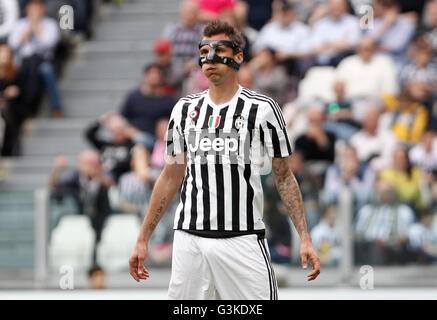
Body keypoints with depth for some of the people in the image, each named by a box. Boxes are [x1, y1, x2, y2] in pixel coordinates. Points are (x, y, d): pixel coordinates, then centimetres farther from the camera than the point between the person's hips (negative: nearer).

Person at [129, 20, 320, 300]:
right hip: (189, 240, 3)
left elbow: (284, 177, 3)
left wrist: (305, 237, -6)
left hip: (243, 241, -3)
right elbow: (171, 178, 16)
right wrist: (143, 240, 13)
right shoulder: (185, 109, 12)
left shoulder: (262, 108, 0)